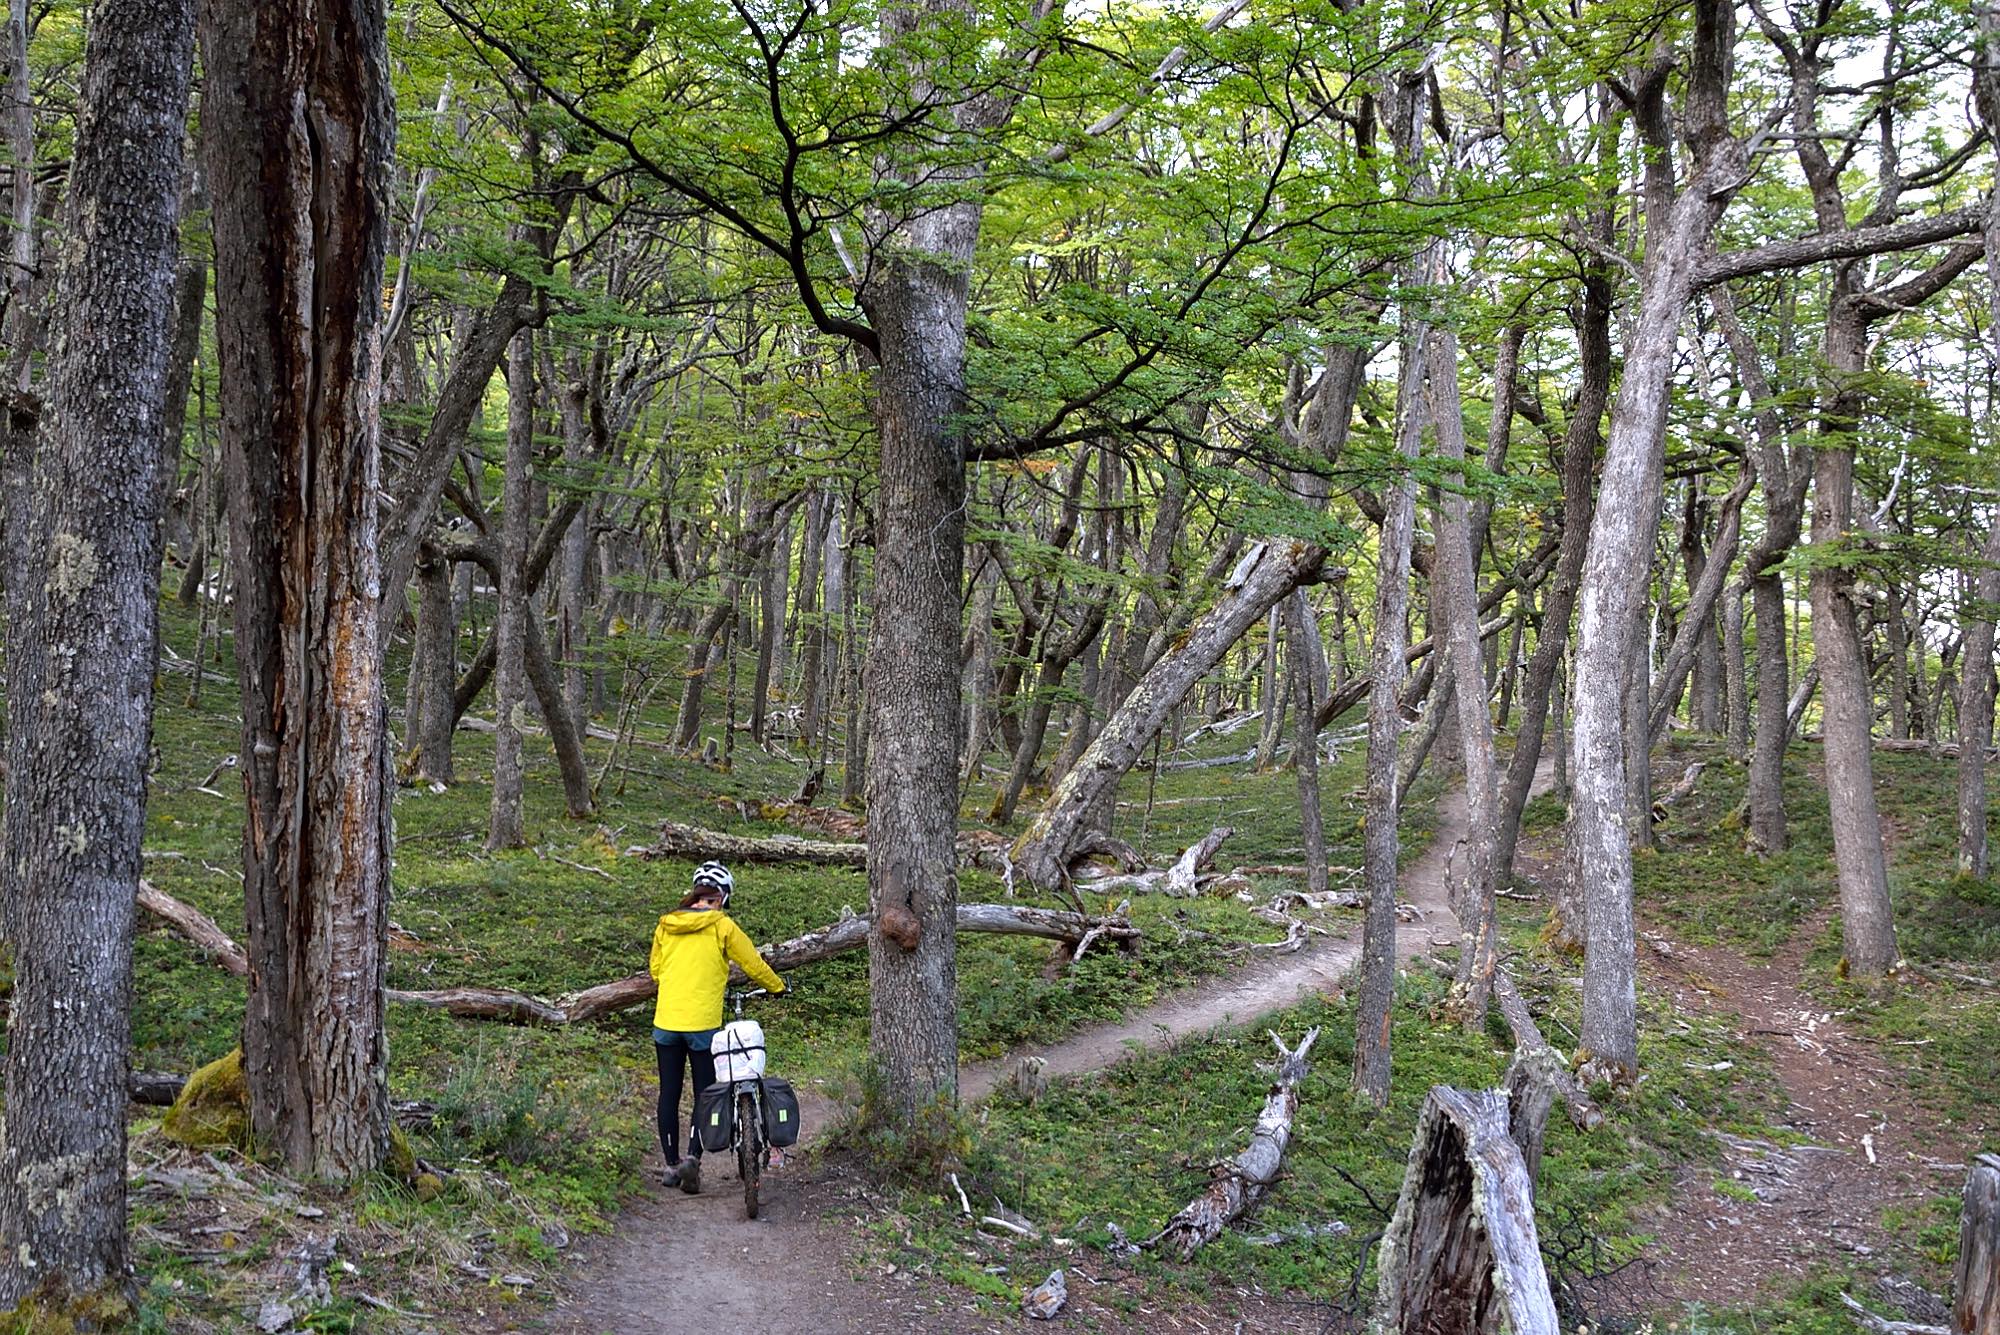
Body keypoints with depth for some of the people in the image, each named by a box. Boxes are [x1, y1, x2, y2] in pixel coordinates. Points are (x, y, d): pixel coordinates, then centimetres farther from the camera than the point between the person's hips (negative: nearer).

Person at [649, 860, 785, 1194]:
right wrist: (777, 986, 20)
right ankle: (693, 1157, -10)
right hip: (703, 1023, -4)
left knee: (669, 1094, 12)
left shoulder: (665, 924, 6)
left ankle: (672, 1164, 16)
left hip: (666, 1020, 4)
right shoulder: (722, 926, -6)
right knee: (704, 1094, 6)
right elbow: (753, 964, 2)